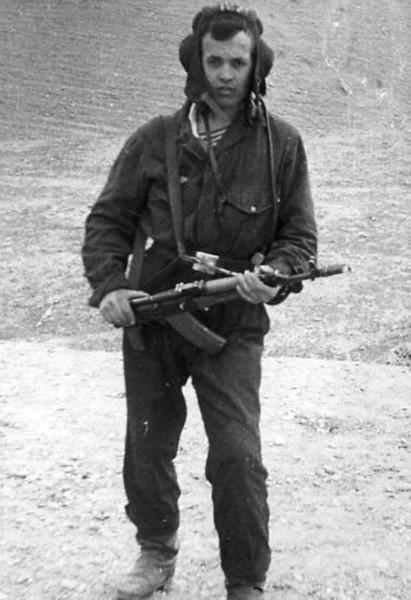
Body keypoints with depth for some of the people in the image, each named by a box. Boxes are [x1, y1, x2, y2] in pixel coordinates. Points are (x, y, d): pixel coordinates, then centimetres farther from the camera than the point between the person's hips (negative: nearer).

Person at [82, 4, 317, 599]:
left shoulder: (281, 143, -1)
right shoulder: (155, 140, 0)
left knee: (238, 459, -10)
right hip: (150, 322, 2)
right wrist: (109, 284, -14)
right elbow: (107, 220, 3)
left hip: (233, 329, -2)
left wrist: (273, 275, -20)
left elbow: (299, 235, 1)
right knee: (147, 452, 14)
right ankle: (157, 550, 41)